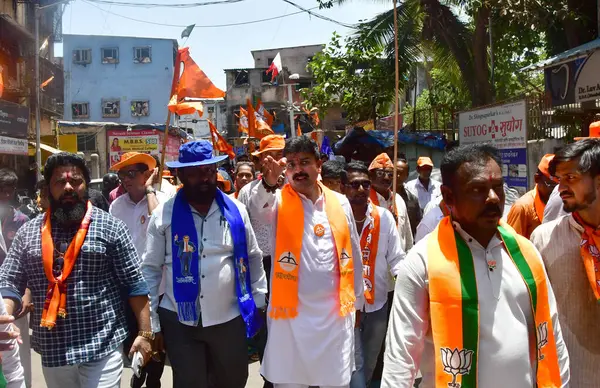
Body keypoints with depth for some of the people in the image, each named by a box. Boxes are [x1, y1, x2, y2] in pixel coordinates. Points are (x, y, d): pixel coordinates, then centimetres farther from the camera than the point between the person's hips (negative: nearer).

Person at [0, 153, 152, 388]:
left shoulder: (110, 227, -4)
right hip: (52, 350, 4)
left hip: (102, 346, -3)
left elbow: (135, 283, -4)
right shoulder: (28, 232, 5)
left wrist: (144, 332, -6)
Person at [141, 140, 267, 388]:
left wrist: (258, 301, 7)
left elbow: (253, 258, 9)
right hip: (179, 321, -1)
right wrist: (151, 323, -1)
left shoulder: (236, 210, 0)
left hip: (230, 319, 2)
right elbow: (150, 269, -1)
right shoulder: (164, 215, -4)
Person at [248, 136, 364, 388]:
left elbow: (353, 253, 11)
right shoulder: (279, 202, -3)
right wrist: (268, 184, -49)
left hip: (336, 313, 2)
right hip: (291, 313, -2)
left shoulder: (340, 202, 5)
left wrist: (356, 301, 13)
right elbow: (257, 209, -28)